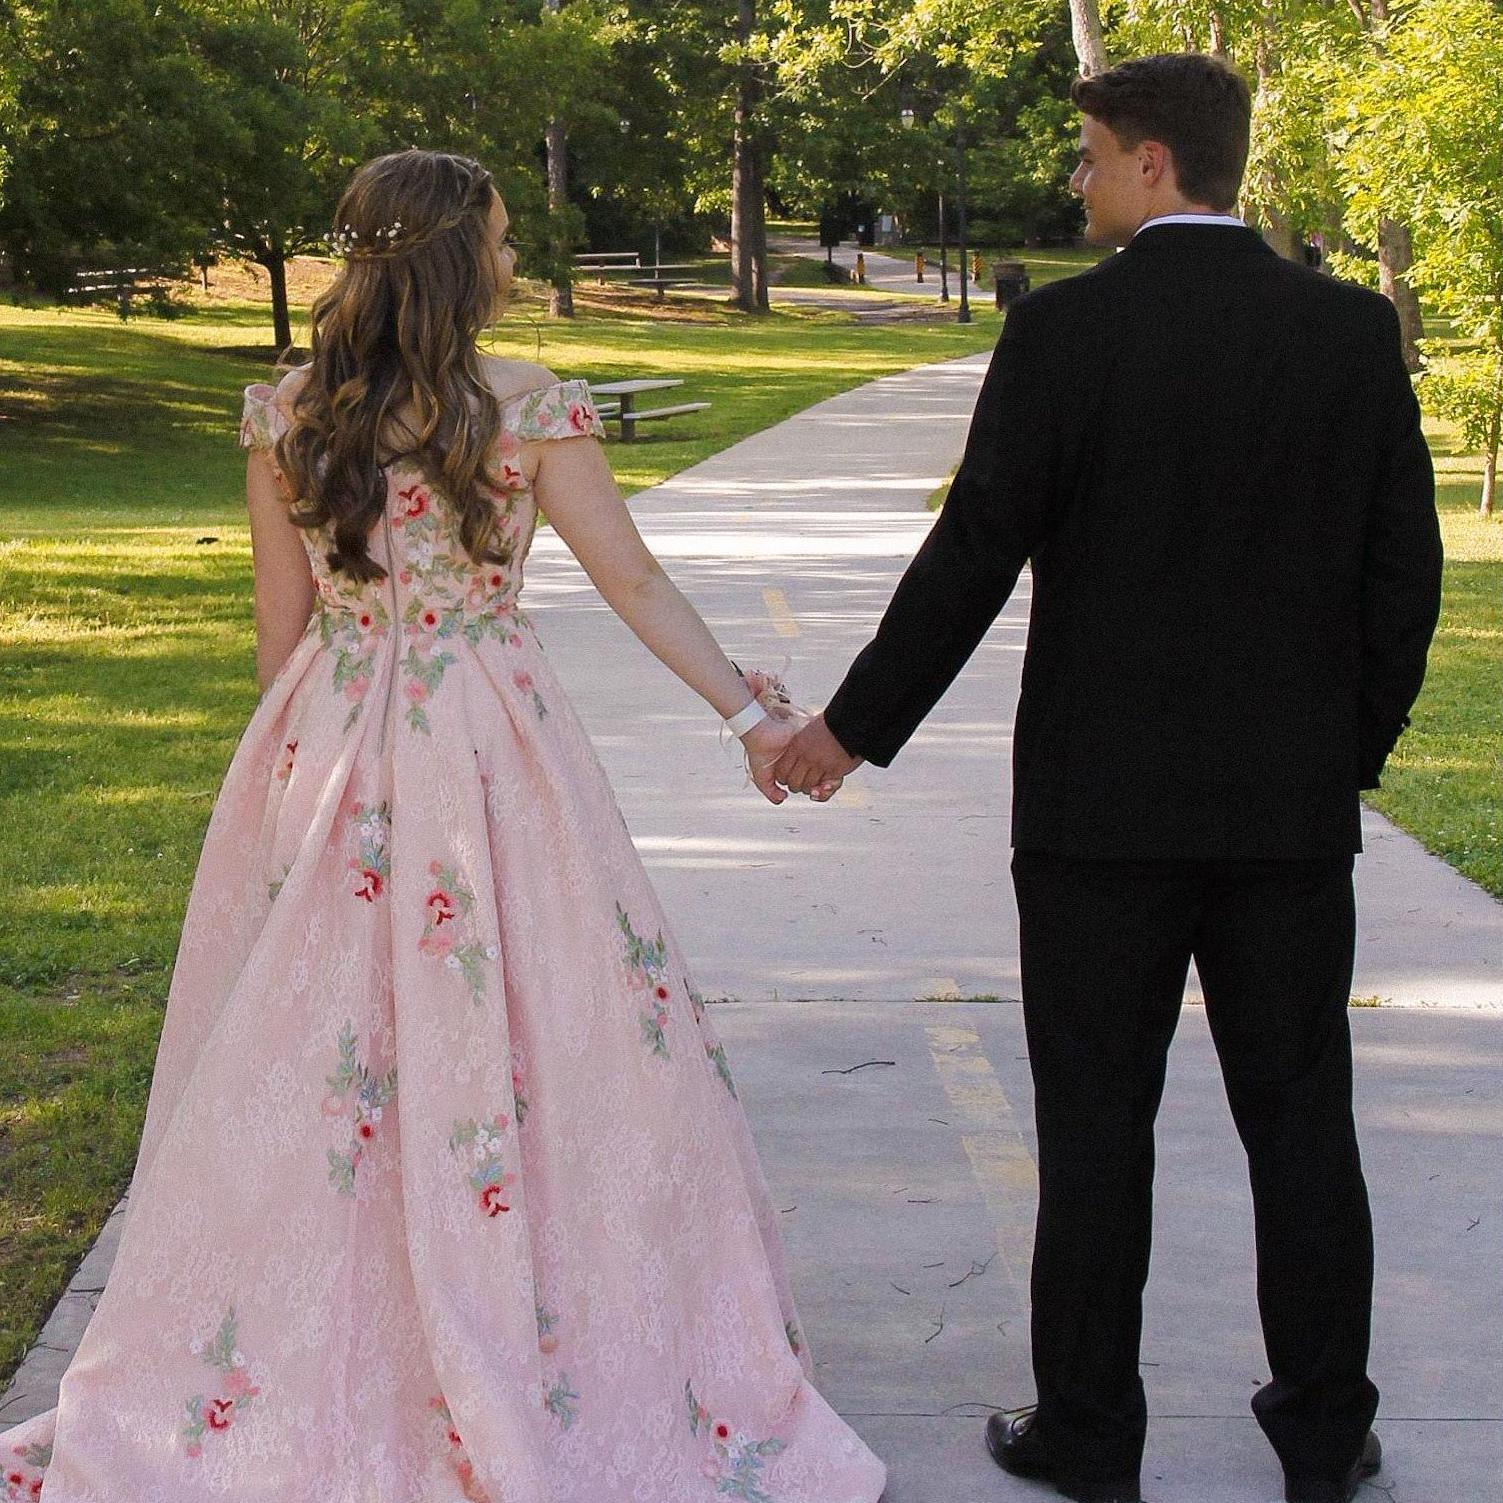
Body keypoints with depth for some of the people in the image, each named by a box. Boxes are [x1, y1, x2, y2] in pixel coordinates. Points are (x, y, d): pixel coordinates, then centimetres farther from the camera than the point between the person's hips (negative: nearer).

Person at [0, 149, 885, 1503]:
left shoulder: (285, 416, 1)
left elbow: (280, 622, 6)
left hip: (325, 759, 4)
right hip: (488, 753, -3)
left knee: (303, 1057, 11)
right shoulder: (529, 409, -8)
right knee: (523, 1037, 6)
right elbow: (637, 586, -4)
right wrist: (751, 710, 4)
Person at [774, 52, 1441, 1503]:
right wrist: (1350, 753, 14)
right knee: (1301, 1119, 12)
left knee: (1096, 1123, 7)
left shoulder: (1062, 330, -10)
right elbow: (1403, 574, 2)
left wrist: (854, 725, 2)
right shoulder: (1354, 330, 0)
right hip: (1294, 805, 3)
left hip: (1103, 799, -3)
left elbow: (973, 556, -9)